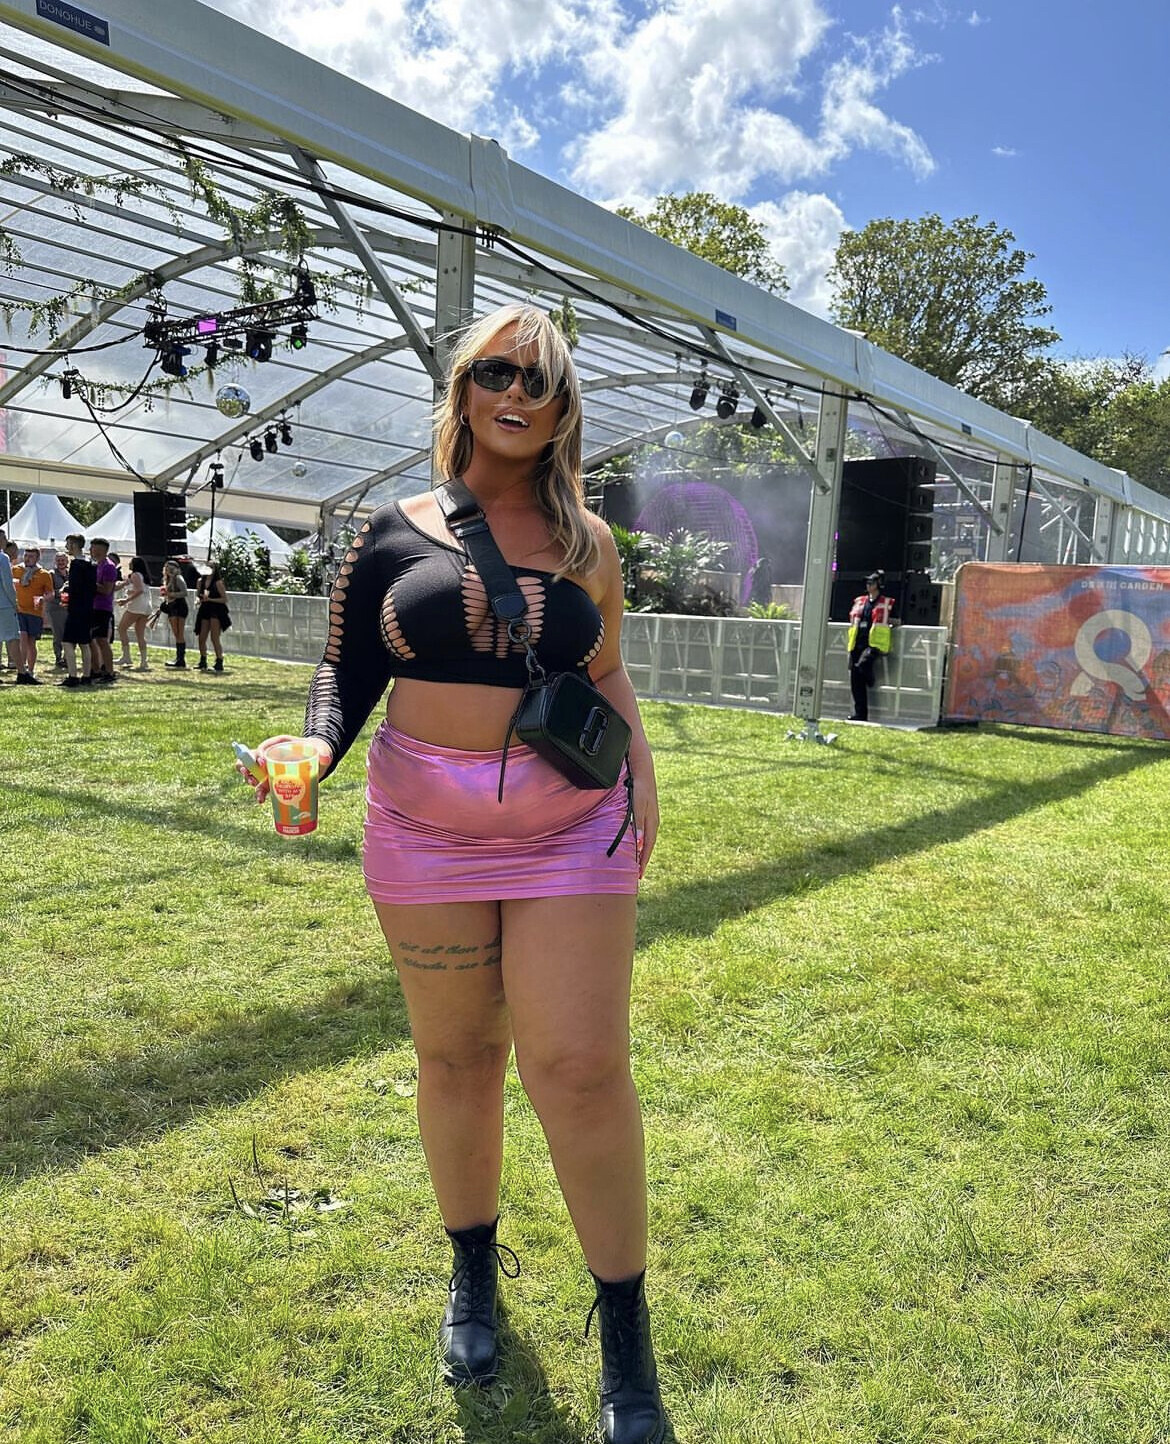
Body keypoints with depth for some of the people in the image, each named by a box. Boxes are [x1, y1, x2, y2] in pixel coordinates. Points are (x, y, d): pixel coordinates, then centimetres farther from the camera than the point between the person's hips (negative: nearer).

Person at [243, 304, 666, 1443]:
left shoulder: (587, 545, 6)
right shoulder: (395, 534, 3)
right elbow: (348, 669, 3)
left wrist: (641, 776, 4)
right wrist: (317, 745, -17)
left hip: (572, 829, 0)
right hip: (427, 831, 1)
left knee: (580, 1065, -6)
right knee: (455, 1055, 12)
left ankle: (626, 1342, 14)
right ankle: (472, 1271, 37)